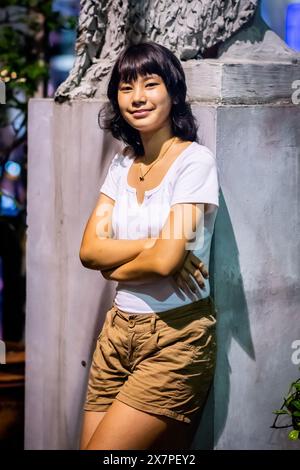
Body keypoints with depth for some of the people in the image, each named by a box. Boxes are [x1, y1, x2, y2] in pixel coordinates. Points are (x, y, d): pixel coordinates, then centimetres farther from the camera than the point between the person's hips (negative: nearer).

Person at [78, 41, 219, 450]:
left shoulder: (195, 161, -11)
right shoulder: (123, 162, 10)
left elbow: (165, 259, -20)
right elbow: (89, 249, 0)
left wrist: (115, 269, -2)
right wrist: (152, 244, -14)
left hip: (176, 337, -7)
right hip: (119, 330, 7)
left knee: (103, 449, -8)